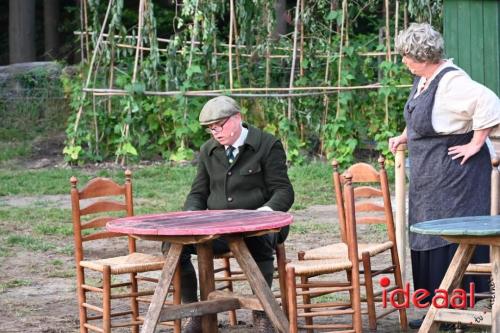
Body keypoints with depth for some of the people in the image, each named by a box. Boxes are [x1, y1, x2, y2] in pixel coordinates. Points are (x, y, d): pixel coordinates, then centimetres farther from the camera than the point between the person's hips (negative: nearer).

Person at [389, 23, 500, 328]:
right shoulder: (423, 79, 9)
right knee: (429, 240, 12)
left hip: (454, 172, -10)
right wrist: (405, 137, 15)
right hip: (428, 174, 10)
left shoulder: (451, 81, -21)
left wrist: (475, 144, -26)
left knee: (455, 238, -6)